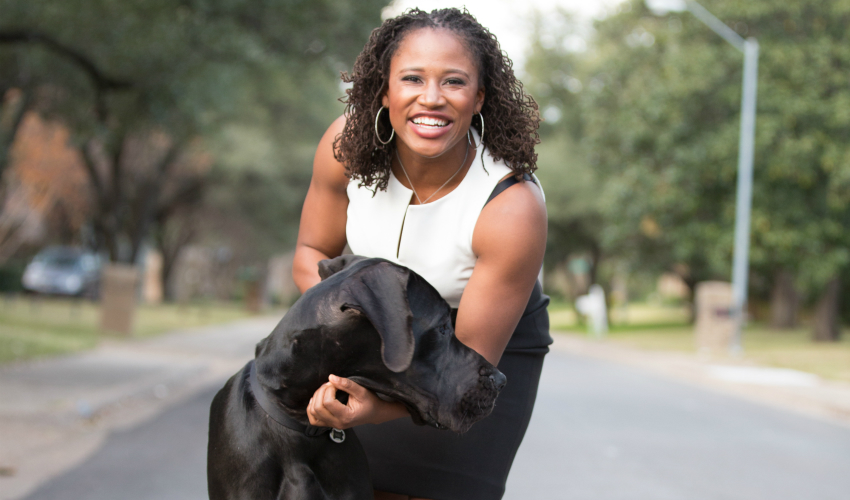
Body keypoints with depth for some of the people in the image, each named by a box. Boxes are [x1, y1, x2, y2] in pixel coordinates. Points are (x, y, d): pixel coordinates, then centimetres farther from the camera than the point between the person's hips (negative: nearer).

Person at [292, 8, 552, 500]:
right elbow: (312, 254, -5)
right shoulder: (348, 143, -22)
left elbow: (473, 356, -27)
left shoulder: (515, 209, -34)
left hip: (494, 341, -3)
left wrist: (377, 409, -44)